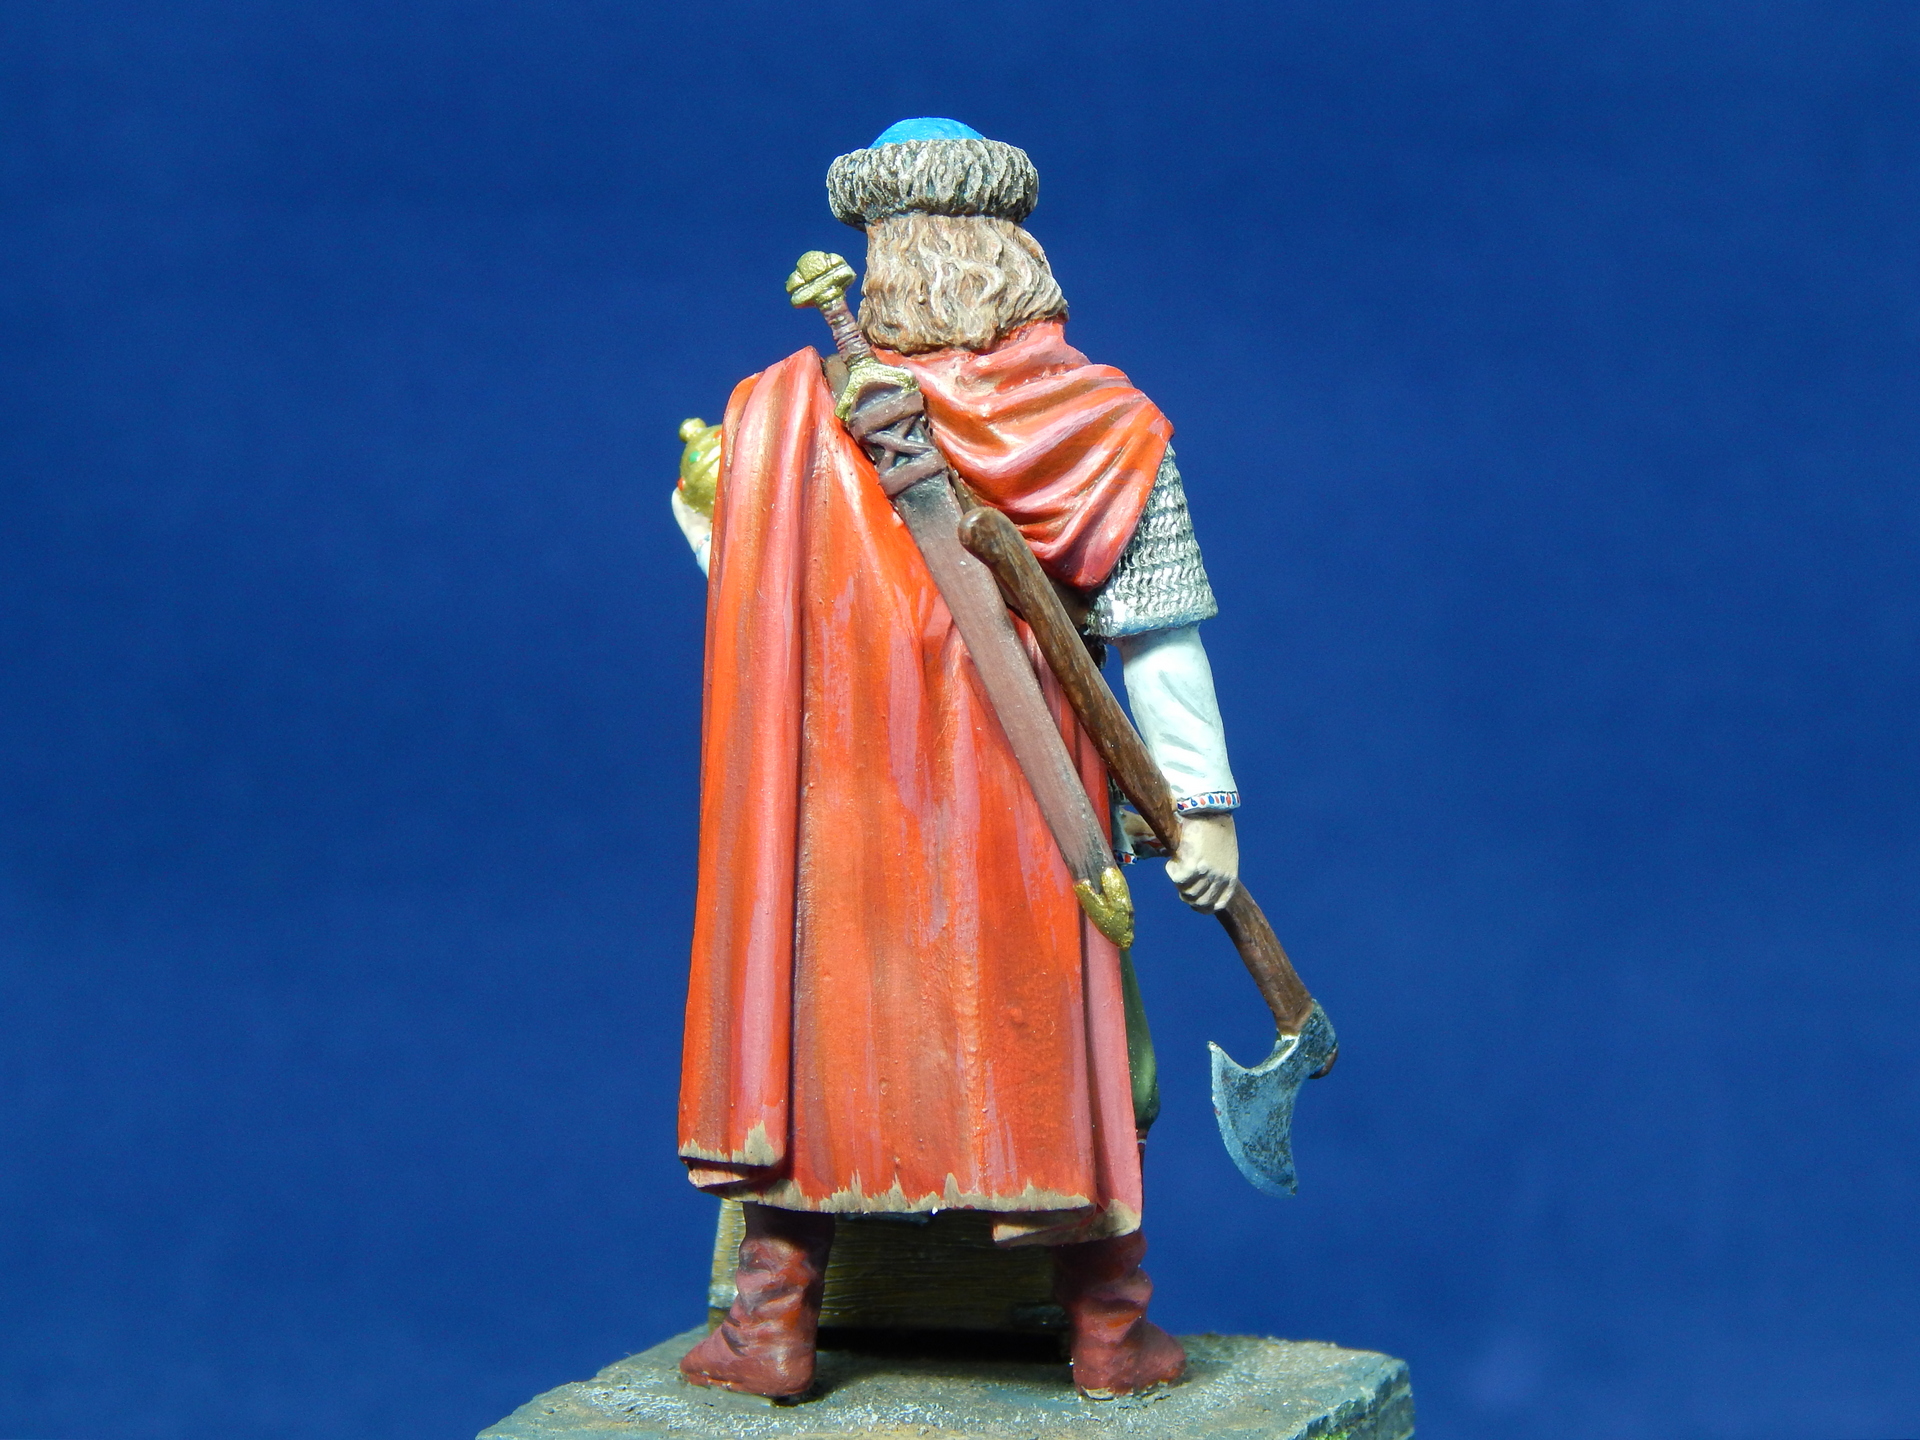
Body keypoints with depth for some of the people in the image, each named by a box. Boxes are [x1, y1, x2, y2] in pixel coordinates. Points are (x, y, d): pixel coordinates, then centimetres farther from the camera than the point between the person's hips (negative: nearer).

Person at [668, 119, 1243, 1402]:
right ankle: (1109, 1330, 18)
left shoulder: (791, 414, -7)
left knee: (808, 1019, 11)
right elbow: (1161, 636, -7)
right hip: (1025, 814, 0)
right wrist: (1202, 802, -2)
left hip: (842, 800, 0)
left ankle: (777, 1325, 14)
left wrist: (696, 493, 22)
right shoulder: (1105, 427, -6)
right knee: (1059, 1037, 11)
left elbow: (755, 585, 2)